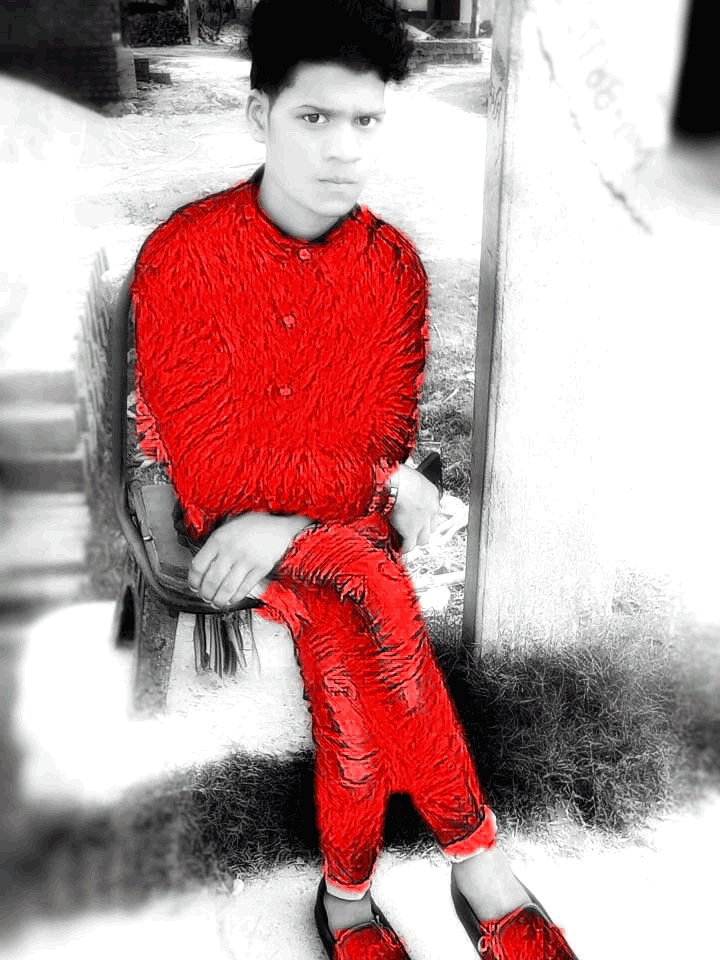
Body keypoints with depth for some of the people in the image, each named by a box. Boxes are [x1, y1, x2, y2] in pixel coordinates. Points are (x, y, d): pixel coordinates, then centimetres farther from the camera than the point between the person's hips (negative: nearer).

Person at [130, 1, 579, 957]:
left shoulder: (394, 263, 0)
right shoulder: (181, 258, -11)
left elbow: (389, 440, -3)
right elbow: (212, 465, -15)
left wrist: (290, 518, -21)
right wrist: (381, 481, -18)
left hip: (342, 521, 3)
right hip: (229, 525, -3)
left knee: (343, 643, -28)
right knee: (363, 587, -32)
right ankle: (479, 860, -17)